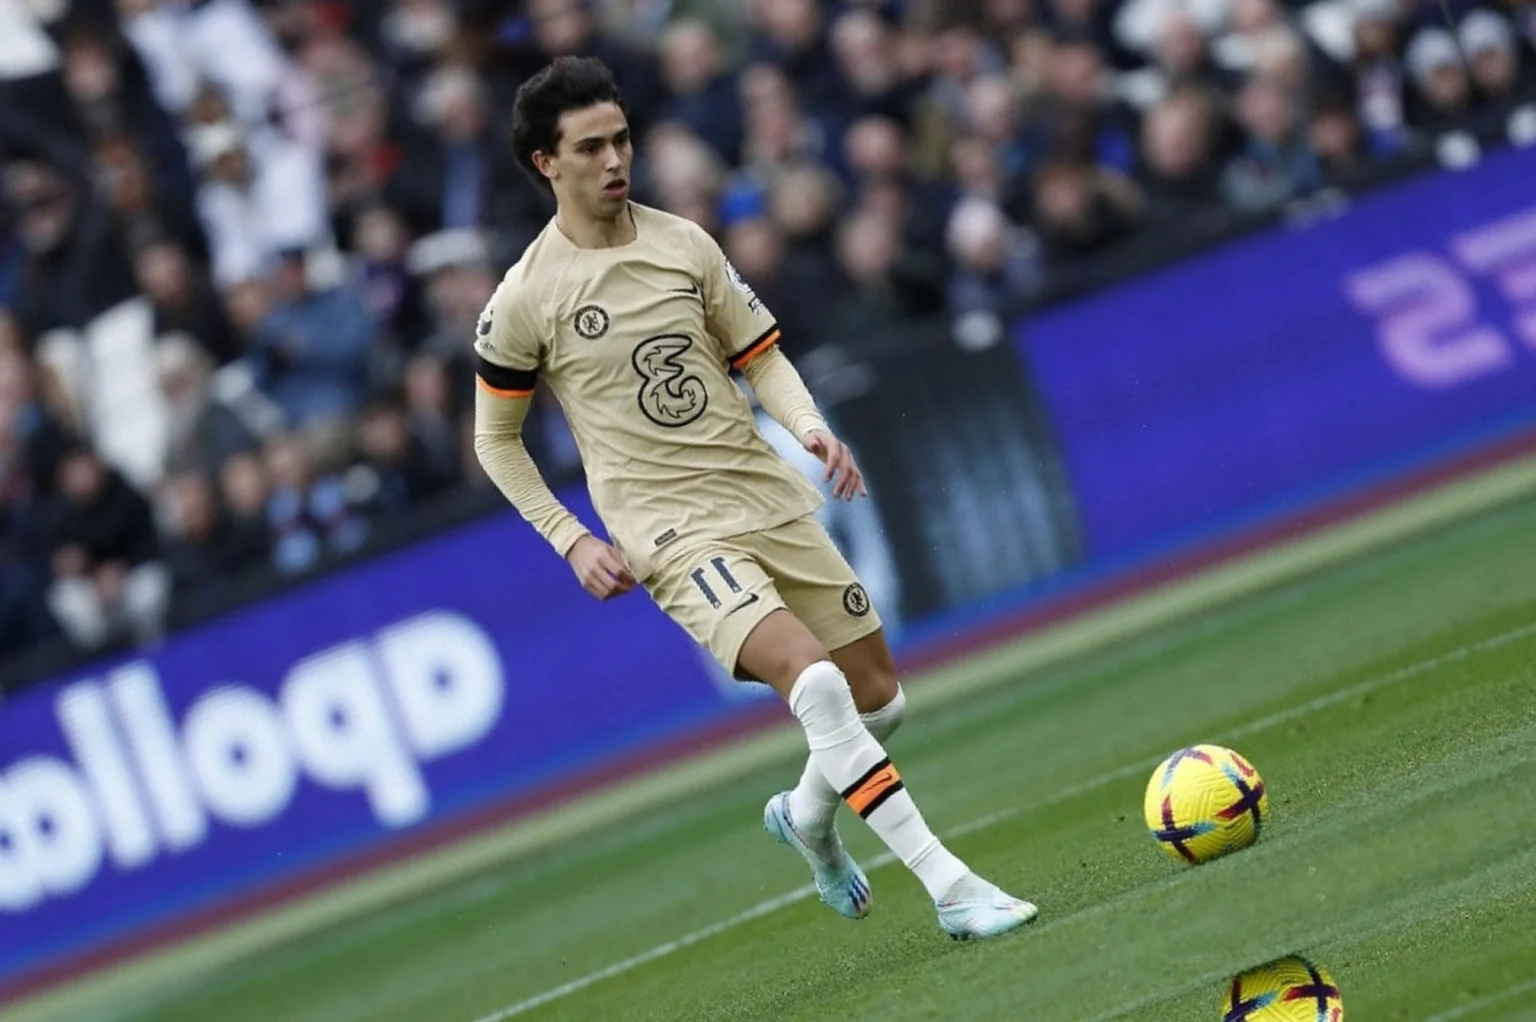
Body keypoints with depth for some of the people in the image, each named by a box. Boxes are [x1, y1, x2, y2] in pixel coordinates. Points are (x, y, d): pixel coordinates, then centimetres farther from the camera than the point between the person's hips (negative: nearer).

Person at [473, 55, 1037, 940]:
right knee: (816, 682, -25)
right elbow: (496, 440, 6)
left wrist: (811, 428, -7)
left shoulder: (685, 244, 5)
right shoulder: (524, 300, -5)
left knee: (878, 699, 7)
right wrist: (572, 540, -3)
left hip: (770, 498, 5)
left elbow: (760, 358, 13)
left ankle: (807, 815, 40)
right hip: (667, 527, -5)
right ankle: (949, 885, -26)